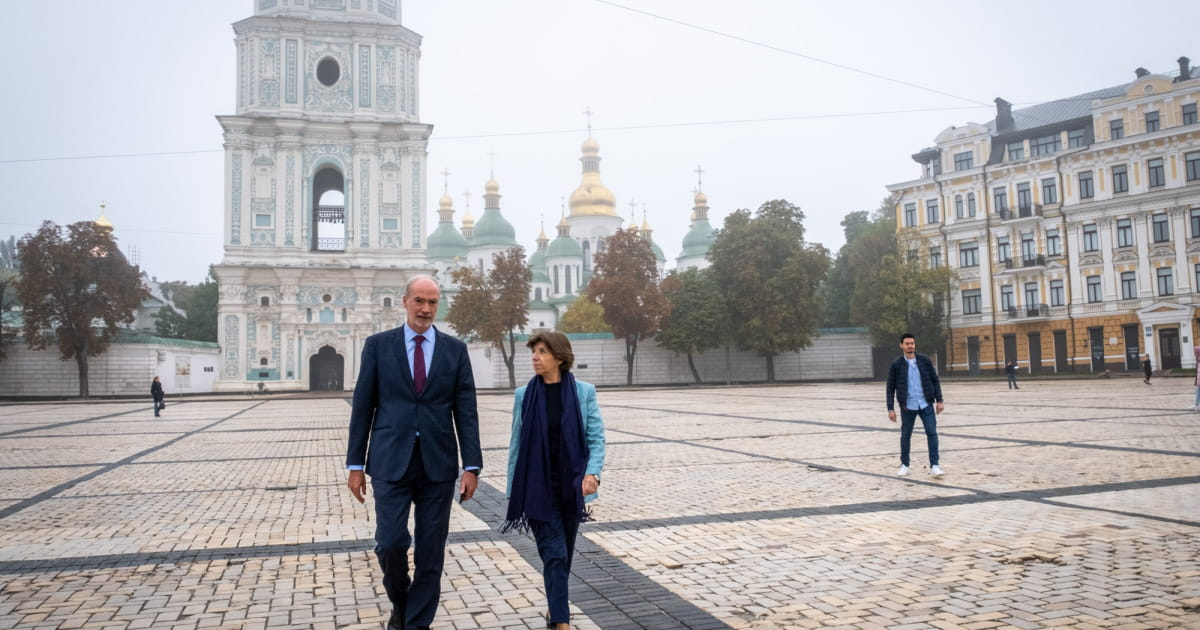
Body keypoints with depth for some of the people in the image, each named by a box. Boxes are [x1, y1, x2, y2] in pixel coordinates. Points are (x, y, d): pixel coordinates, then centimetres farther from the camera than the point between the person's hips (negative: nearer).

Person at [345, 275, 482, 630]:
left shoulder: (455, 350, 5)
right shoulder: (378, 345, 3)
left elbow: (466, 411, 2)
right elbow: (362, 408, 3)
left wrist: (472, 466, -4)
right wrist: (355, 464, 1)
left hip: (438, 463, 1)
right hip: (391, 461, -1)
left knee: (431, 552, 5)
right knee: (390, 542, -7)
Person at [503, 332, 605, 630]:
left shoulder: (584, 392, -4)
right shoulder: (525, 395, -2)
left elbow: (596, 437, -3)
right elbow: (517, 444, 3)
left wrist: (592, 472, -18)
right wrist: (513, 491, 4)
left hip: (571, 486, 1)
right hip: (538, 488, -1)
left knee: (565, 551, 16)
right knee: (554, 552, -5)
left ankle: (556, 603, 38)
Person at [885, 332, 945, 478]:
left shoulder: (925, 361, 1)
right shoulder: (896, 365, -3)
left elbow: (935, 381, 6)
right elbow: (890, 388, -1)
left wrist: (939, 400, 0)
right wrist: (890, 409, -5)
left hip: (926, 404, 1)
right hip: (907, 406, -1)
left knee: (932, 433, -7)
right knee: (905, 435, 8)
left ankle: (934, 466, -3)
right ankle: (904, 465, 24)